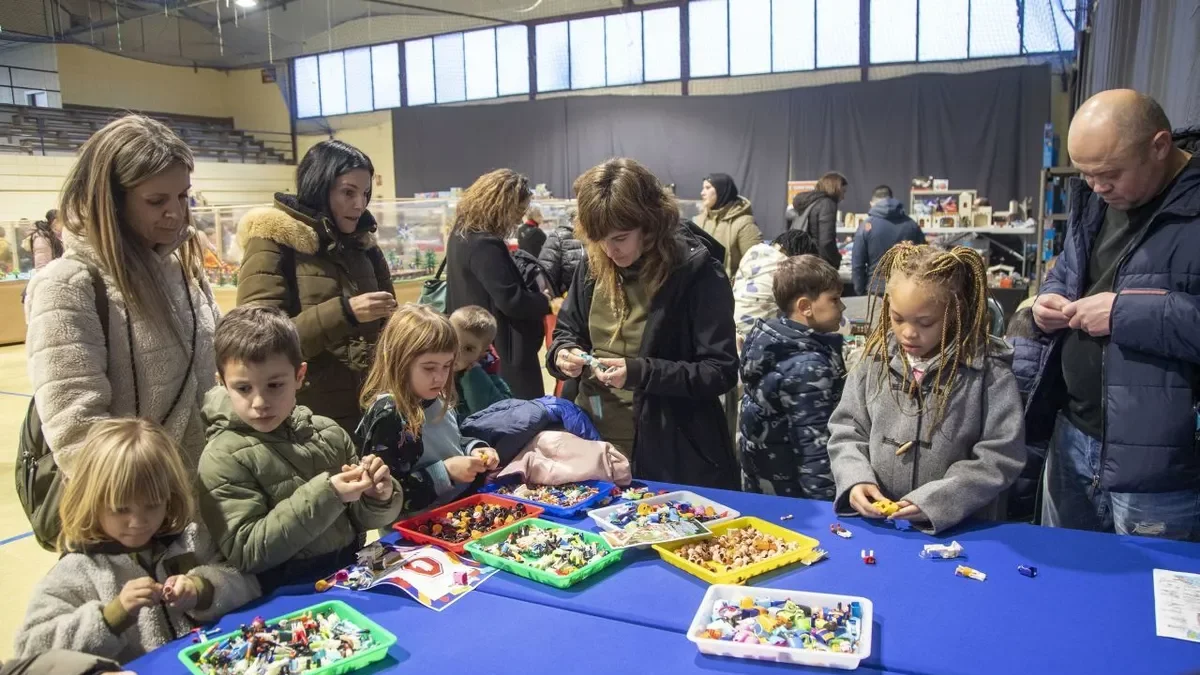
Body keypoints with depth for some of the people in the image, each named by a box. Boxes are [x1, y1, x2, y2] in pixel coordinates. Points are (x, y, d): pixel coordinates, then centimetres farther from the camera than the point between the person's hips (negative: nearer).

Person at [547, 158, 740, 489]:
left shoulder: (697, 272, -15)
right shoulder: (593, 264, 1)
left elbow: (721, 371, -17)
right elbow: (566, 330, 14)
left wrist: (640, 372, -27)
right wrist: (563, 353, -9)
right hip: (594, 442, 5)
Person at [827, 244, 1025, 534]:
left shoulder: (988, 371, -5)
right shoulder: (875, 359, 3)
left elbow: (1000, 458, -7)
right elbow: (846, 430, 9)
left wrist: (936, 500, -17)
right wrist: (855, 479, -9)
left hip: (960, 530, 1)